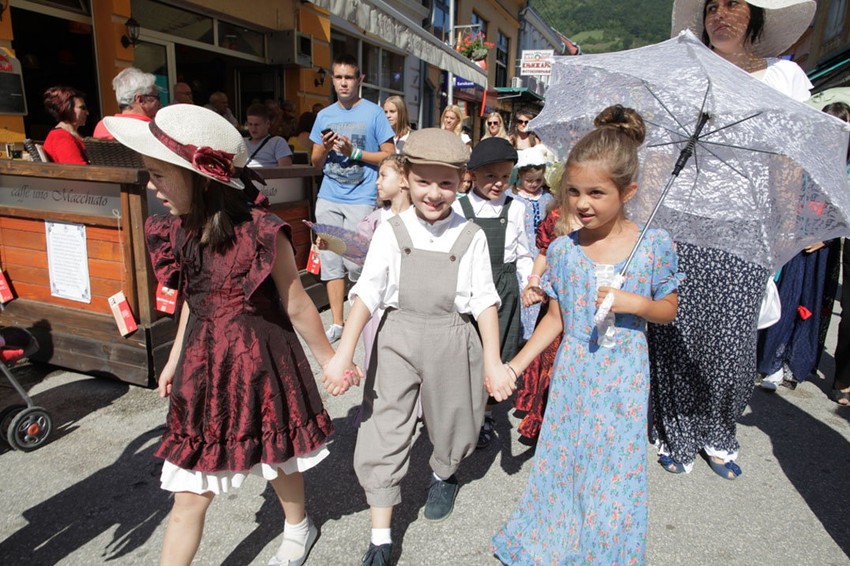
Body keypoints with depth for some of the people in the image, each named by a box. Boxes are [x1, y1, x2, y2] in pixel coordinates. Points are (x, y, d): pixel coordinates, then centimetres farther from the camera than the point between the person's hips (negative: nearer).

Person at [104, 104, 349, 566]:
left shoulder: (261, 232, -22)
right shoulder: (179, 231, -2)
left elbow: (297, 307, -11)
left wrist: (329, 359, -1)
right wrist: (175, 359, 20)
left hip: (259, 361, -4)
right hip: (203, 363, 5)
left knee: (277, 461, 20)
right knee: (189, 494, 11)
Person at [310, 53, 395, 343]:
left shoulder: (374, 113, 1)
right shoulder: (324, 116, 13)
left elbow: (389, 156, -2)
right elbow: (315, 161, 17)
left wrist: (354, 152, -12)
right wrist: (325, 148, -4)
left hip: (360, 199, -5)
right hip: (328, 199, 5)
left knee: (354, 262, -10)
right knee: (330, 259, 5)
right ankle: (337, 323, 16)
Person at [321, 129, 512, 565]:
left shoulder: (470, 237, -4)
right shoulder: (391, 232, -5)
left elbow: (484, 301, -3)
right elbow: (367, 293, -10)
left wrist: (492, 361, -7)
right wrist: (343, 354, -17)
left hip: (452, 342, 1)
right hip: (397, 338, 0)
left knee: (452, 423, 19)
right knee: (383, 432, 2)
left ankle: (443, 475, 56)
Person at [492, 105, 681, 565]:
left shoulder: (654, 246, -9)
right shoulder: (563, 249, -4)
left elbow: (669, 310, 2)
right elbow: (555, 318, 3)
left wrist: (634, 303, -19)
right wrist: (517, 363, -2)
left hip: (623, 380, -1)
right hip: (572, 376, 2)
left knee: (614, 471, 9)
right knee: (563, 459, 12)